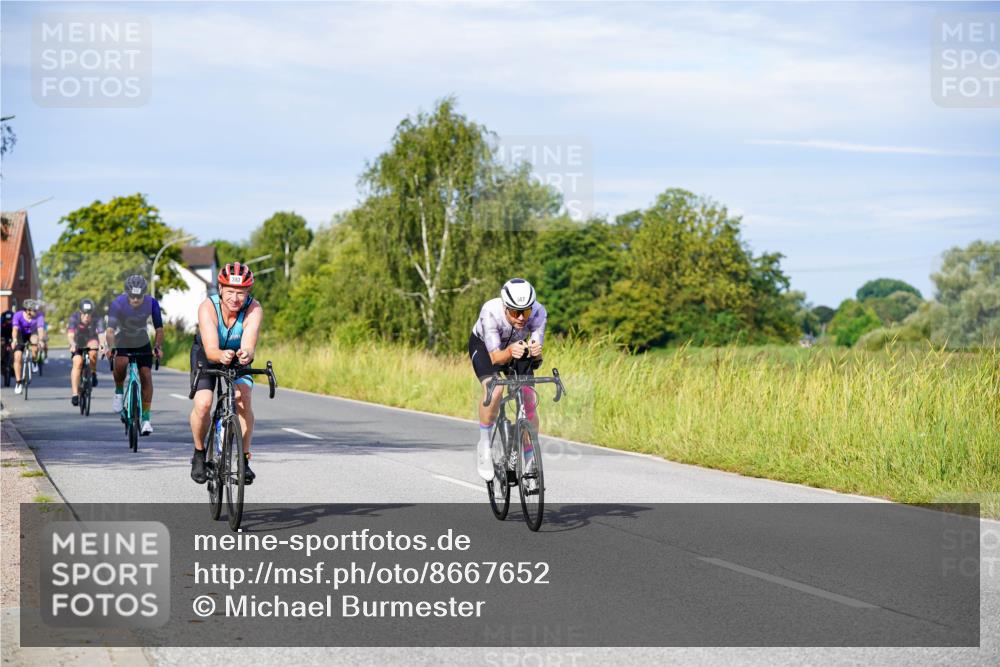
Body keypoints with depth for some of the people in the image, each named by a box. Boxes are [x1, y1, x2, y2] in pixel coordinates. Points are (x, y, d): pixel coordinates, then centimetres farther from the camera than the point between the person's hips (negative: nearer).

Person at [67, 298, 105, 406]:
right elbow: (70, 334, -37)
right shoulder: (74, 318, -26)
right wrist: (72, 344, -58)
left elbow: (101, 334, -38)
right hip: (78, 344, 0)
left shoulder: (96, 320, -25)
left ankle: (93, 373, -3)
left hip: (91, 341, 0)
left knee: (93, 353, -32)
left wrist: (102, 344, -59)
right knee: (78, 363, -22)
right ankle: (75, 394, -22)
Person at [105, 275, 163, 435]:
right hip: (122, 343, -2)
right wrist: (111, 347, -51)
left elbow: (159, 327, -21)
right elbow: (110, 329, -35)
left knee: (146, 376, -10)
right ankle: (119, 392, -3)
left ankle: (146, 418, -3)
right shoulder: (118, 304, -28)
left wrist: (158, 346, -37)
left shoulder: (151, 303, -22)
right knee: (120, 364, -32)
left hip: (142, 344, 2)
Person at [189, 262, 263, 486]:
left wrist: (246, 354, -66)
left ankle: (244, 459, -7)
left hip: (237, 358, 1)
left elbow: (249, 346, -42)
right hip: (207, 356, -1)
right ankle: (199, 454, 4)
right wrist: (221, 356, -66)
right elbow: (211, 350, -43)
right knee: (202, 404, -21)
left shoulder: (254, 310, -31)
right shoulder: (208, 307, -34)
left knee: (244, 400, -22)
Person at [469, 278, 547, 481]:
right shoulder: (490, 312, -38)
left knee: (529, 401, -13)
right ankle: (484, 445, -11)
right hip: (484, 346, -3)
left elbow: (536, 355, -32)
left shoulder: (538, 312, -32)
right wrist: (510, 352, -58)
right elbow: (495, 357, -37)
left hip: (516, 347, 3)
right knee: (494, 389, -31)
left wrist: (535, 352, -55)